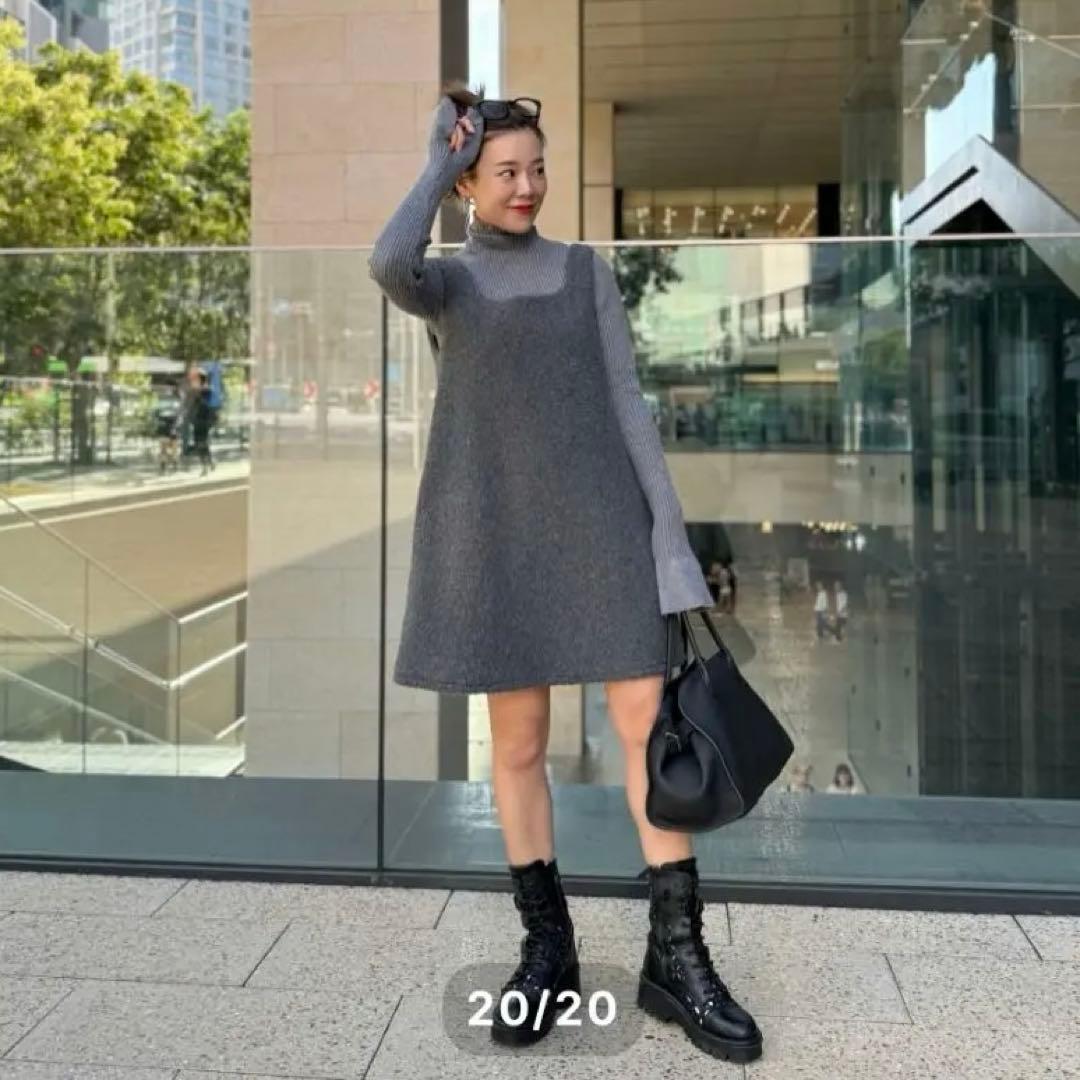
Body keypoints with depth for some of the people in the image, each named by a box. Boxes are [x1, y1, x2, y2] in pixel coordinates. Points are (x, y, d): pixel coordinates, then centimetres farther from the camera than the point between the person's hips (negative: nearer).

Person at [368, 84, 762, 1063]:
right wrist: (440, 164, -3)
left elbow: (627, 403, 5)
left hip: (596, 516, 1)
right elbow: (386, 263, -19)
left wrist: (670, 528, -3)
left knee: (651, 723, -5)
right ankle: (547, 949, 17)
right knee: (518, 741, 2)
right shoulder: (440, 285, 8)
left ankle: (677, 957, 4)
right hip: (494, 528, 0)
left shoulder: (587, 273, 11)